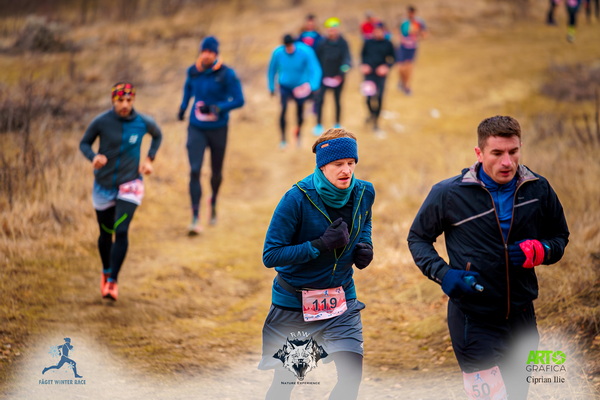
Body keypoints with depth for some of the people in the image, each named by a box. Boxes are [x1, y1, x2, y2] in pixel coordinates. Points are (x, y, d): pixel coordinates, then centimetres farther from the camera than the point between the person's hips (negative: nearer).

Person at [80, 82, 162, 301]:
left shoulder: (144, 123, -8)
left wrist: (149, 159, 1)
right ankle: (106, 272, 39)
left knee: (121, 231, -16)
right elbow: (84, 143, -1)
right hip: (104, 185, 1)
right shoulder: (101, 122, -13)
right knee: (105, 233, 12)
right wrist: (94, 157, -22)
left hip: (130, 184, -1)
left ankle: (113, 280, -9)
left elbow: (158, 135, 14)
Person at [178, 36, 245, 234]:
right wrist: (183, 106, 17)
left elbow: (239, 100, -14)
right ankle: (195, 217, -12)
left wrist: (217, 108, -26)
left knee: (216, 171, 13)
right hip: (196, 128, 1)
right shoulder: (193, 71, -1)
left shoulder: (226, 74, -12)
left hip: (218, 128, -1)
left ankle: (214, 202, 45)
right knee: (194, 171, -13)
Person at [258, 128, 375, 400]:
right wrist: (320, 245, -29)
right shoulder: (298, 199, -20)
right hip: (293, 303, -4)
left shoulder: (364, 193, -5)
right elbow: (270, 255, -21)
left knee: (351, 377, -7)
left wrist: (364, 244, -2)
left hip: (342, 300, 4)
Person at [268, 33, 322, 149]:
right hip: (285, 86, 0)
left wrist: (311, 85, -41)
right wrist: (271, 87, 6)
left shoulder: (305, 52, -24)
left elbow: (315, 70, -24)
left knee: (300, 115, 9)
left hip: (300, 87, 0)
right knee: (283, 108, -21)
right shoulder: (277, 53, -18)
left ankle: (298, 132, 43)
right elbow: (272, 70, -1)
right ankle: (283, 138, -7)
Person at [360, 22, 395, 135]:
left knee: (379, 98, -2)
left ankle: (376, 122, 11)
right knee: (369, 97, -5)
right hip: (369, 73, 0)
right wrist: (364, 65, -4)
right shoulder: (368, 42, 3)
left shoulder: (388, 44, 1)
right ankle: (372, 114, 27)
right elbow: (363, 55, 13)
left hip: (381, 74, 0)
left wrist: (386, 66, -11)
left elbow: (392, 58, 7)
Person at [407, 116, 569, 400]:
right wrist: (443, 274, -13)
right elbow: (418, 238, 5)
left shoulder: (539, 190, -1)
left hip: (521, 318, 4)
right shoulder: (448, 194, -9)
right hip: (473, 320, -4)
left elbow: (560, 237, 12)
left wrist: (539, 251, -12)